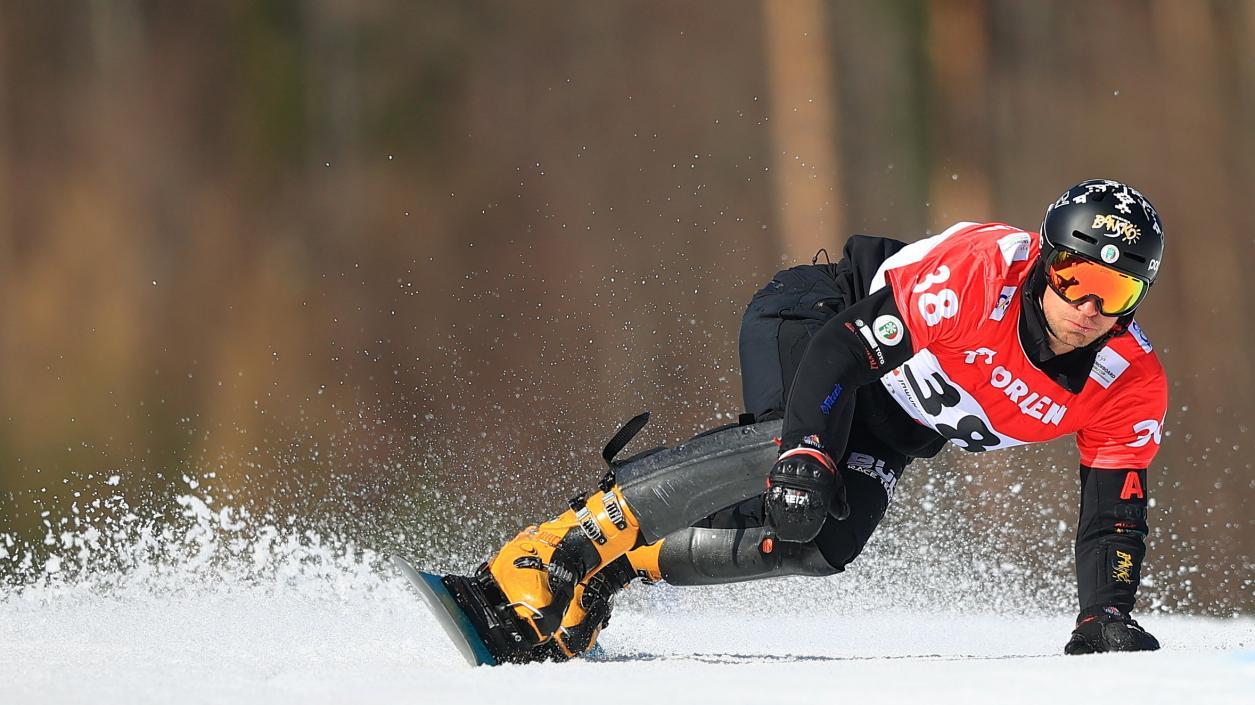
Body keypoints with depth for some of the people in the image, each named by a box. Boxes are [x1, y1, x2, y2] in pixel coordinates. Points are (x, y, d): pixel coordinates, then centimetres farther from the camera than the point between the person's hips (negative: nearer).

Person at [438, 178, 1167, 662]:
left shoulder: (1132, 389, -17)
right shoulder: (985, 267, -32)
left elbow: (1114, 514, -7)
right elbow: (845, 347, -33)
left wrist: (1105, 618, -22)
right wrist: (806, 459, -44)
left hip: (889, 424, 6)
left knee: (826, 545, -19)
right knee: (787, 455, -35)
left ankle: (611, 570, -7)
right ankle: (523, 575, -37)